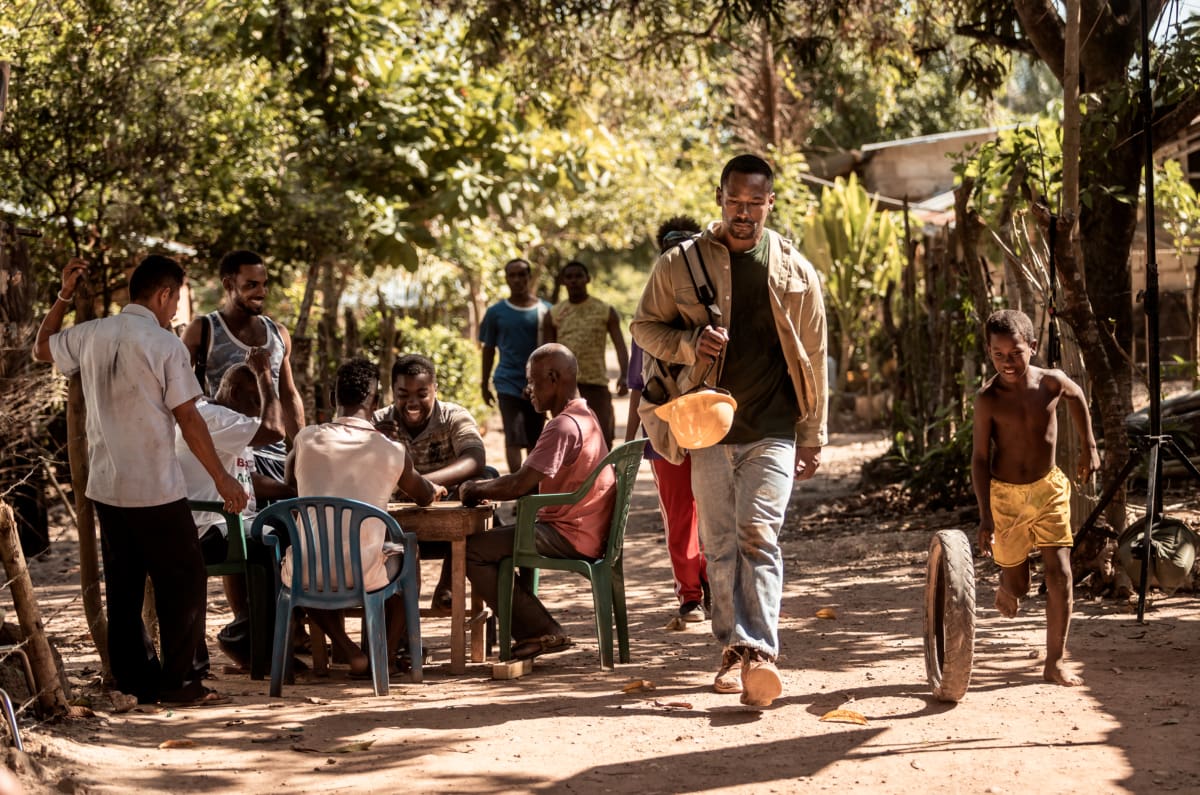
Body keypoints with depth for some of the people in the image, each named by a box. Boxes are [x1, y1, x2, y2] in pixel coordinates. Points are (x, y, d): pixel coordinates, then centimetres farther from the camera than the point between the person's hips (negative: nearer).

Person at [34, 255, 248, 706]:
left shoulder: (90, 336, 4)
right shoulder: (165, 345, -12)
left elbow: (41, 350, 25)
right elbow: (188, 419, -12)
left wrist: (64, 296, 26)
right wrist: (222, 479, -5)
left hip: (105, 486, 6)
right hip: (156, 489, -6)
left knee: (123, 586, 12)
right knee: (183, 580, 3)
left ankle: (135, 681, 16)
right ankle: (180, 682, 3)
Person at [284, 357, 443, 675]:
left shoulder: (306, 439, 3)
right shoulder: (392, 452, 1)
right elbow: (424, 496, 23)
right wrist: (437, 489, 48)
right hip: (363, 577, -1)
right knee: (402, 558, 32)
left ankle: (346, 648, 25)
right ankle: (386, 655, 27)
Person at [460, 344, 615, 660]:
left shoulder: (563, 426, -18)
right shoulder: (583, 416, 16)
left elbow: (520, 485, -23)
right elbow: (532, 481, 19)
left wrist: (476, 489, -5)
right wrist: (487, 488, 6)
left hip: (571, 536, -11)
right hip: (587, 531, 11)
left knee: (472, 549, -10)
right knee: (497, 534, 25)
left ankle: (541, 632, -7)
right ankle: (536, 629, 16)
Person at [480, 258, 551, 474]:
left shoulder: (545, 310, 3)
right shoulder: (496, 312, 3)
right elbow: (489, 349, 10)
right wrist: (485, 385, 11)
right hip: (509, 384, -1)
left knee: (534, 441, 10)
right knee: (514, 439, -9)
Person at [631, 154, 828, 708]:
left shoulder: (795, 272, 5)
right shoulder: (680, 264, 2)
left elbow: (813, 360, 9)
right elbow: (644, 326, 9)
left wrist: (812, 439, 7)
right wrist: (689, 341, -13)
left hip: (773, 431, -1)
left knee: (759, 535, -13)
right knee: (720, 545, 4)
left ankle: (758, 653, -20)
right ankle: (733, 651, 12)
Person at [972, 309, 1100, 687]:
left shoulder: (1052, 383, -12)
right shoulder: (988, 399, -17)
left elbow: (1076, 396, 13)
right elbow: (980, 457, -12)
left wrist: (1089, 448, 15)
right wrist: (985, 517, -17)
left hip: (1048, 489, 1)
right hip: (1005, 494, -1)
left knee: (1060, 573, -9)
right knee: (1017, 586, 9)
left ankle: (1055, 662, -2)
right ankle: (1006, 589, 48)